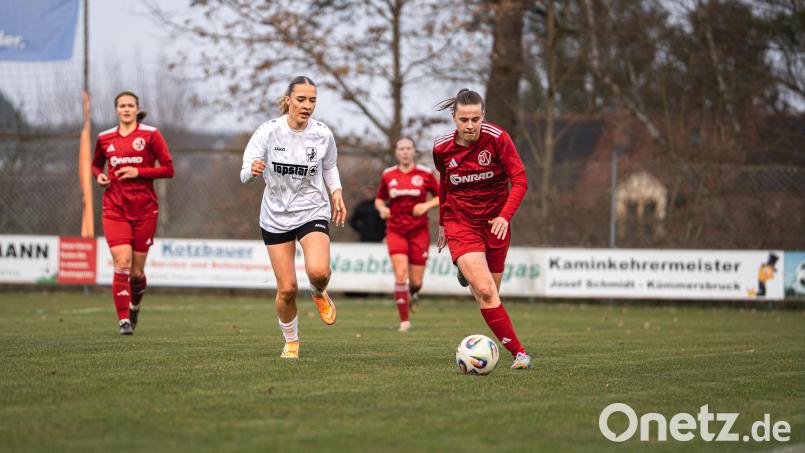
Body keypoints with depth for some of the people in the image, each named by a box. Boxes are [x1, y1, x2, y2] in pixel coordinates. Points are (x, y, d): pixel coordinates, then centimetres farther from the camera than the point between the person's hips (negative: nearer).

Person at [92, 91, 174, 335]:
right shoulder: (105, 138, 8)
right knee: (122, 263, -15)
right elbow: (96, 164, 25)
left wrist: (138, 171, -14)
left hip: (144, 208, -1)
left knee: (137, 270, 4)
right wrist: (99, 175, 2)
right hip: (115, 207, 1)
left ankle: (135, 306, 35)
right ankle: (124, 320, -12)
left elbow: (168, 169, -3)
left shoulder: (150, 134, -1)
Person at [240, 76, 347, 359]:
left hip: (313, 211, 0)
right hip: (276, 216, 0)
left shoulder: (323, 134, -6)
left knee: (318, 271, -27)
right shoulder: (268, 132, -12)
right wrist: (253, 171, -37)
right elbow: (245, 174, -14)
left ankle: (319, 294, 11)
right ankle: (291, 341, 26)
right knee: (287, 289, -1)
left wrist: (336, 193, -1)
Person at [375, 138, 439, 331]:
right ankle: (404, 320, -8)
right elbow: (379, 199, 15)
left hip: (419, 231, 0)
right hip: (395, 231, 0)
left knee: (416, 281, -1)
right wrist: (382, 208, -7)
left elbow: (441, 197, 5)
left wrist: (427, 205, -13)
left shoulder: (425, 174, -2)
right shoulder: (388, 175, 3)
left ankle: (413, 293, 38)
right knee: (400, 274, -16)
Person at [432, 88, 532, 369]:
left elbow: (519, 180, -13)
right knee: (485, 291, -19)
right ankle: (519, 352, -19)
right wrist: (443, 223, 22)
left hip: (494, 222, 1)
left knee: (488, 294, 3)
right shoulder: (442, 148, -6)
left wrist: (505, 216, -26)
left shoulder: (497, 138, -13)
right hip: (460, 222, -1)